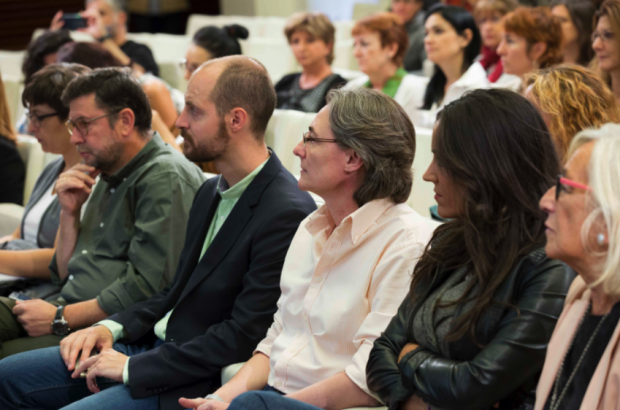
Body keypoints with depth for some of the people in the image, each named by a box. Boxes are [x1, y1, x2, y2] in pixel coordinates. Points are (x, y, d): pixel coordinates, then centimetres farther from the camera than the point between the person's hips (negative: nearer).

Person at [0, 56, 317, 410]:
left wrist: (133, 367, -17)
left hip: (196, 381, -9)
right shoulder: (212, 192, 12)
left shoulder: (287, 214, -20)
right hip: (154, 341, 9)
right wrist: (113, 328, 4)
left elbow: (243, 337, -21)